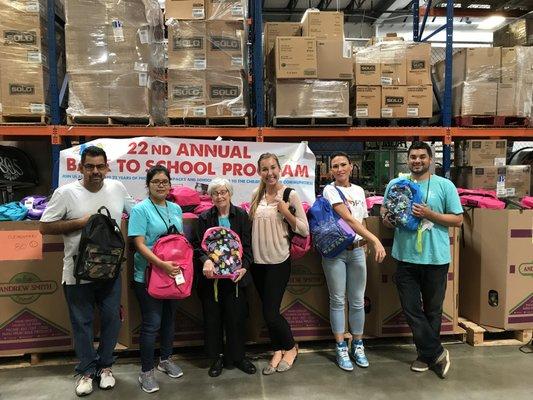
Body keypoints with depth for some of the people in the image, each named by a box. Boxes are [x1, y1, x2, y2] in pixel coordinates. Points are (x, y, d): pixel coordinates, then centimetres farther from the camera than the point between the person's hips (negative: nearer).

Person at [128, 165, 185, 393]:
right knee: (151, 323, 1)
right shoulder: (140, 209, -10)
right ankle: (146, 372, 16)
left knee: (169, 319, 17)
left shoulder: (175, 209, 9)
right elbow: (139, 245, -17)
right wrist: (162, 264, -26)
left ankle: (166, 359, 36)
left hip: (174, 274, 6)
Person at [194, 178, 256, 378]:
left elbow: (247, 245, 0)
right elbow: (199, 246, -2)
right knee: (213, 318, 9)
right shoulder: (205, 218, 3)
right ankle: (217, 358, 27)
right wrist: (206, 260, -23)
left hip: (235, 275, 0)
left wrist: (244, 267, -14)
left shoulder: (241, 215, 3)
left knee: (237, 317, 6)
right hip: (211, 275, 1)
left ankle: (237, 356, 26)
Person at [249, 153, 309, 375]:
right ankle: (278, 351, 32)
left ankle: (291, 347, 24)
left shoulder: (290, 194, -8)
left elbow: (304, 230, -8)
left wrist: (286, 212, -18)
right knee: (268, 311, 13)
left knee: (270, 312, -3)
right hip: (258, 261, 5)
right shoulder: (257, 195, 6)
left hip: (279, 262, -5)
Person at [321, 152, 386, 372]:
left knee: (357, 301, 10)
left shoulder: (359, 191, 10)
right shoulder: (330, 191, -8)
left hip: (356, 250, 4)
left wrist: (365, 243, -1)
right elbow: (349, 219, -18)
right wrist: (375, 240, -25)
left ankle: (357, 345, 26)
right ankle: (341, 348, 18)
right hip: (334, 251, -4)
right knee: (337, 301, 5)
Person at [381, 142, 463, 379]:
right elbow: (384, 209, 18)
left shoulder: (445, 186, -2)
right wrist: (385, 218, -6)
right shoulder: (395, 184, 5)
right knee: (411, 309, 4)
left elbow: (458, 219, -2)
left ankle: (427, 355, 31)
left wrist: (430, 214, -16)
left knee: (432, 310, 13)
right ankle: (437, 353, 20)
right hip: (405, 257, 2)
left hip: (436, 258, -2)